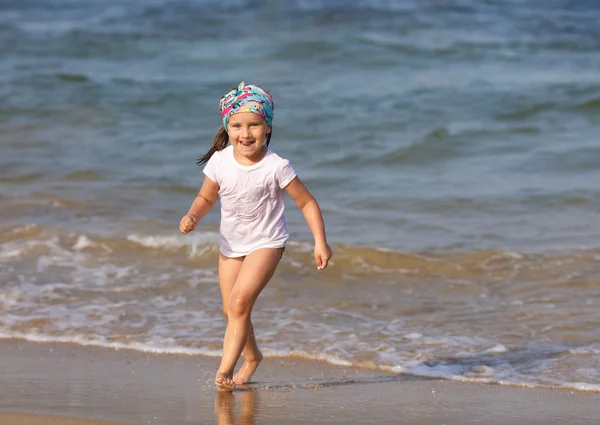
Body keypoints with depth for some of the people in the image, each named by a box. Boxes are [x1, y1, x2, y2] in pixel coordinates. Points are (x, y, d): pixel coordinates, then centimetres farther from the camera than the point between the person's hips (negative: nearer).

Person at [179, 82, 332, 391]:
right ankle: (252, 357, 40)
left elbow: (307, 203, -12)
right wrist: (192, 216, -17)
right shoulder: (220, 161, -12)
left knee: (239, 302, -21)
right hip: (230, 243, 5)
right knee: (232, 310, 13)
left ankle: (225, 368, -15)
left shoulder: (276, 167, -22)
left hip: (266, 242, -5)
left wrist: (320, 242, -17)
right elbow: (206, 197, 4)